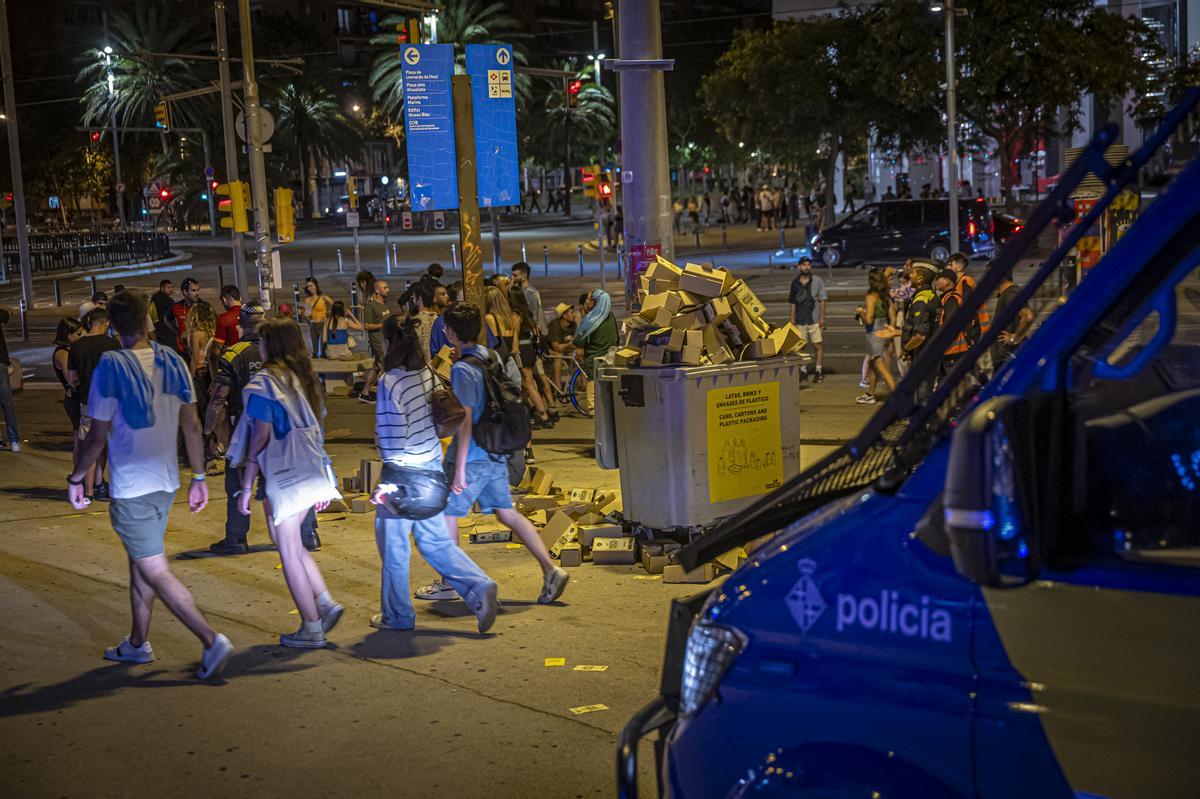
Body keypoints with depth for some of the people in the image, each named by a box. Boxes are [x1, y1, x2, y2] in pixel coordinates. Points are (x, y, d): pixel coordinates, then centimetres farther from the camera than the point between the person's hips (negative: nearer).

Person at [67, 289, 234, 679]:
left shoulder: (111, 366, -15)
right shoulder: (172, 361, 1)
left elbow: (98, 436, -14)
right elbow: (192, 426, 4)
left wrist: (76, 478, 0)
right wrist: (199, 477, 13)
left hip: (130, 486, -7)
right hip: (166, 481, 7)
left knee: (156, 573, -3)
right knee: (139, 563, 21)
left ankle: (211, 639, -11)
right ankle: (137, 644, 32)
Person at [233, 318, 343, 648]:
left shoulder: (265, 381, -12)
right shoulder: (305, 377, 11)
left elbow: (261, 438, -16)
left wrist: (246, 487, -11)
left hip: (282, 476, -8)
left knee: (289, 550, 3)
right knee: (291, 543, 21)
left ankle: (311, 629, 7)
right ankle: (325, 603, 12)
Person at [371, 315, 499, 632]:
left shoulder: (390, 382, -19)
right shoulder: (426, 374, 2)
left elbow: (394, 437, -21)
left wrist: (388, 484, -16)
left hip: (404, 472, -7)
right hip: (433, 466, 7)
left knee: (393, 543, 9)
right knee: (435, 540, 17)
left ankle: (397, 615, 21)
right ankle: (478, 586, 2)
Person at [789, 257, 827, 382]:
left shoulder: (817, 281, 0)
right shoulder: (795, 283, 8)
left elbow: (822, 300, 0)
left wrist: (822, 317, -6)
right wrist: (792, 317, 8)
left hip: (814, 319, -3)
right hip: (800, 320, 3)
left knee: (817, 345, -2)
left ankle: (819, 371, 6)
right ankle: (803, 370, 15)